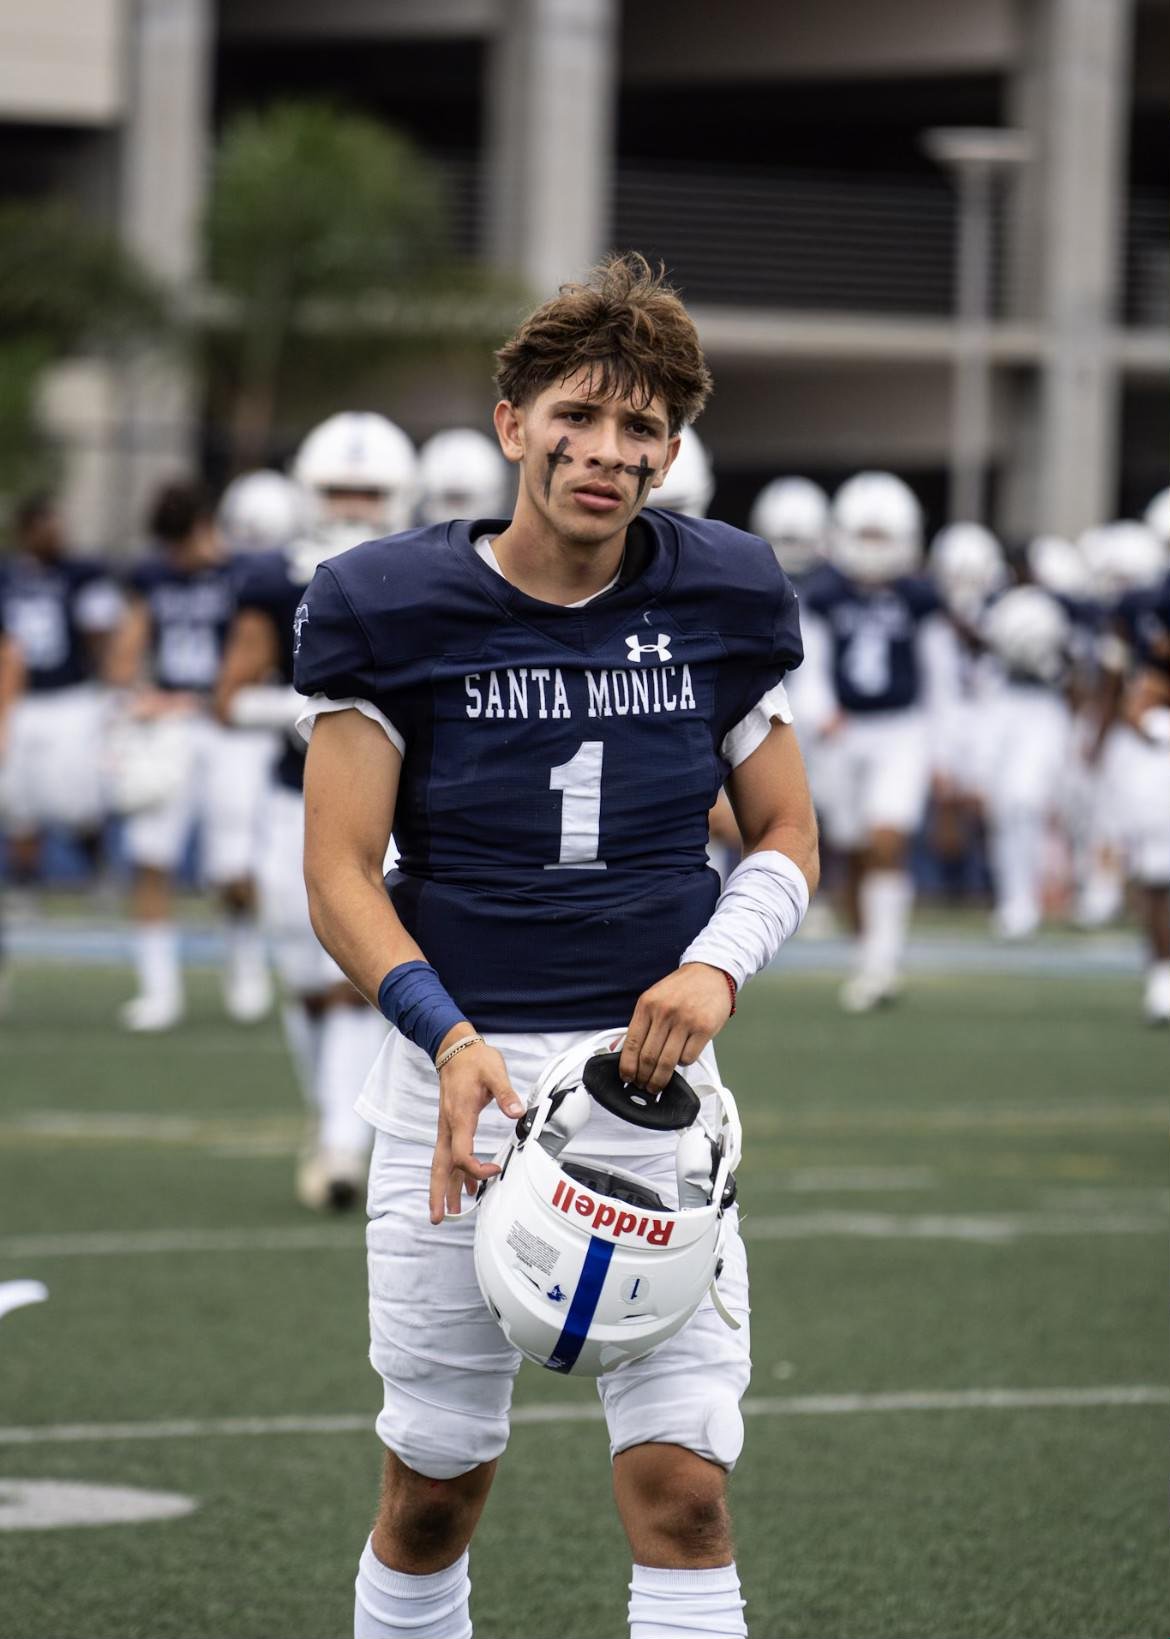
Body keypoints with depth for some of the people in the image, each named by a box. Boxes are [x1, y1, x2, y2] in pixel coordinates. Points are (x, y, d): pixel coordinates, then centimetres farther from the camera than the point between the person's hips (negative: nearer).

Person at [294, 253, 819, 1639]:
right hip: (458, 1071, -1)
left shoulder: (721, 597, 3)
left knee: (682, 1492, -8)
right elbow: (339, 873, -5)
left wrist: (717, 967, -9)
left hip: (654, 1074, 1)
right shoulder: (389, 607, -4)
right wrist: (448, 1036, -21)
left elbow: (785, 834, 12)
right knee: (433, 1495, 5)